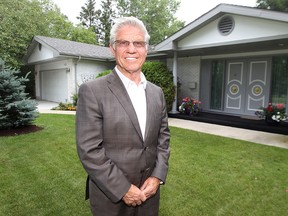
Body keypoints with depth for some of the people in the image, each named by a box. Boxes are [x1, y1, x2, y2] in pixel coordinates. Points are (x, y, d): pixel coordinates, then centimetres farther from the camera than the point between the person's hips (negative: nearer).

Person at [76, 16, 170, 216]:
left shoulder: (157, 92, 3)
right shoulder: (92, 91, -14)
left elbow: (163, 137, 6)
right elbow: (89, 150, -17)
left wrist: (157, 176, -5)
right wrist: (123, 189, -15)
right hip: (110, 197, -4)